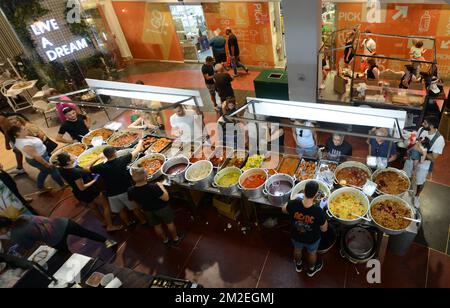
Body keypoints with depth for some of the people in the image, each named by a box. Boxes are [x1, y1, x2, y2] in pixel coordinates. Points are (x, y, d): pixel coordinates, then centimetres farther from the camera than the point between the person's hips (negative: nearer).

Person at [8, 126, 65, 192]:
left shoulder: (21, 138, -4)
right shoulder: (24, 143, -34)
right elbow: (35, 156, -30)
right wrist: (46, 164, -22)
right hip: (38, 160, -10)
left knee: (44, 171, 28)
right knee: (54, 171, 9)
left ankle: (41, 187, 46)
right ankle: (63, 185, 29)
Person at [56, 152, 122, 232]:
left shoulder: (62, 169, -8)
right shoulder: (75, 172, -36)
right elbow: (82, 187, -28)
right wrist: (94, 180, -17)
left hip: (79, 194, 9)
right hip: (90, 192, -9)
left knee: (93, 208, 28)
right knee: (106, 205, 12)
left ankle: (105, 222, 49)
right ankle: (110, 226, 22)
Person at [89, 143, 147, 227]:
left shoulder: (101, 167, -11)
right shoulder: (122, 160, -15)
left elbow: (88, 168, 7)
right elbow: (137, 150, -3)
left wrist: (97, 158, 9)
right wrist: (140, 142, 16)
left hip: (112, 194, 2)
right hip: (126, 191, -2)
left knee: (121, 210, 24)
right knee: (135, 208, 18)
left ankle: (128, 224, 40)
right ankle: (143, 222, 33)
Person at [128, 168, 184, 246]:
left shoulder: (131, 191, -22)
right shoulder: (153, 187, -39)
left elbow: (136, 204, -4)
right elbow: (166, 198, -28)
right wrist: (161, 186, -16)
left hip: (147, 211, 4)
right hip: (161, 209, -4)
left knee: (157, 226, 28)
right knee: (169, 223, 23)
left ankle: (165, 240, 49)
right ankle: (176, 239, 43)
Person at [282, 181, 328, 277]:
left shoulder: (293, 204, -34)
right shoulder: (318, 211, -39)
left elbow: (284, 210, -9)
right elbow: (324, 229, -20)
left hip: (296, 236, 2)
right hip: (312, 239, -2)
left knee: (297, 249, 34)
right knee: (312, 253, 32)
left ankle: (298, 265, 64)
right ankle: (311, 269, 61)